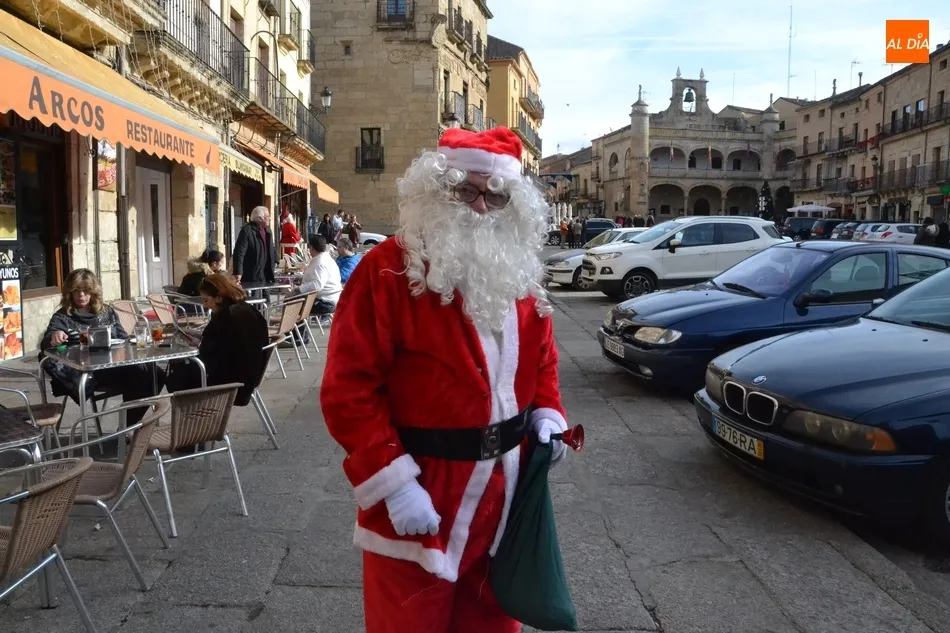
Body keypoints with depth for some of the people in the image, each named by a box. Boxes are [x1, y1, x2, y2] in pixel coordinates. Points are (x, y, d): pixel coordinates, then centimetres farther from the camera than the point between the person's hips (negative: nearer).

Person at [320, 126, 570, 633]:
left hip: (504, 499, 6)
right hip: (418, 504, -5)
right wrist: (393, 483, -21)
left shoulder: (519, 276, 5)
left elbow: (541, 361, 18)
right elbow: (349, 390, -18)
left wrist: (547, 415, 0)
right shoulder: (386, 271, -15)